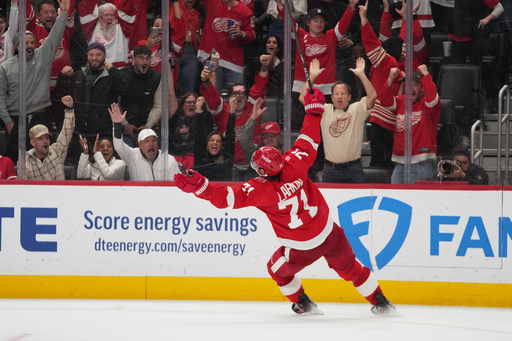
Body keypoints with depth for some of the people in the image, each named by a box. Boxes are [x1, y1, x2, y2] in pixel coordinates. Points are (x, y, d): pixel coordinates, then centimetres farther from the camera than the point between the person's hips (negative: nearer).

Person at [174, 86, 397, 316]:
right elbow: (308, 142, -1)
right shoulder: (294, 166, -14)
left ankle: (303, 304, 35)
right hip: (330, 234, 3)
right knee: (349, 267, 22)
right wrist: (314, 110, 10)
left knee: (279, 270, 27)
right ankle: (381, 303, 26)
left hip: (302, 249, -3)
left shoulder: (260, 190, -21)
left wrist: (198, 186, -30)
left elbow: (227, 197, -27)